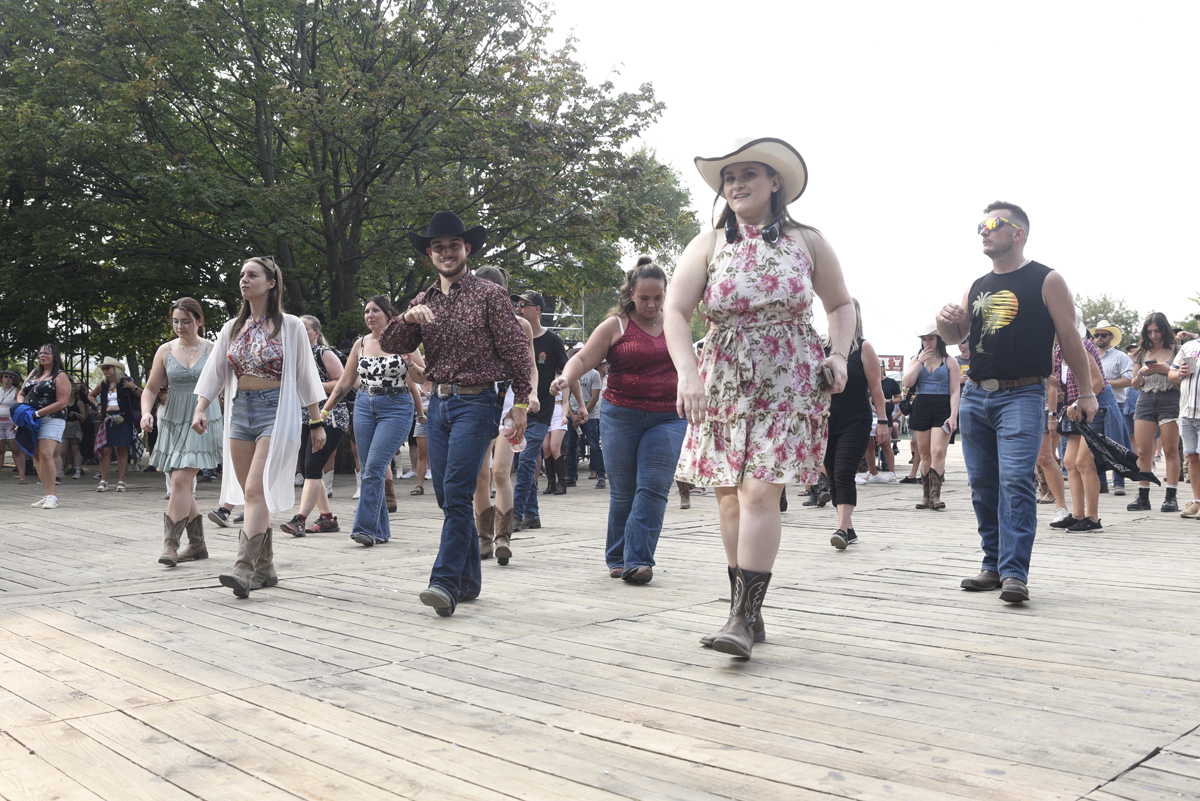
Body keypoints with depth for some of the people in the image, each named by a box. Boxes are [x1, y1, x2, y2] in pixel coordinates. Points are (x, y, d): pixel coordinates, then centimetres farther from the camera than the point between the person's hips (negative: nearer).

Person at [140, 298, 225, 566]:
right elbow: (151, 388, 10)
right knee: (181, 486, 6)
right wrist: (146, 413, -9)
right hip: (172, 423, 4)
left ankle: (170, 544, -14)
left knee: (181, 479, -17)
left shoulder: (212, 350, 1)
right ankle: (197, 545, 17)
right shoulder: (165, 350, 7)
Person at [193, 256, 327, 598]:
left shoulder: (290, 326, -1)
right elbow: (213, 372, 10)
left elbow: (306, 376, 1)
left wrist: (317, 422, 1)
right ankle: (265, 570, 15)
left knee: (256, 490, -16)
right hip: (240, 411, 5)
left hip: (275, 410, -5)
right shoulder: (233, 328, 12)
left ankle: (244, 569, -22)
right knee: (251, 494, 7)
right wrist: (200, 410, -4)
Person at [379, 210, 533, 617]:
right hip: (439, 403, 6)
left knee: (457, 493, -15)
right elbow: (390, 344, 7)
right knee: (447, 495, 8)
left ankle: (446, 582, -16)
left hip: (475, 403, -6)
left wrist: (521, 404, -8)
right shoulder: (424, 301, 15)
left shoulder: (488, 294, -1)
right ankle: (469, 579, 18)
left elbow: (516, 350, -3)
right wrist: (408, 318, -13)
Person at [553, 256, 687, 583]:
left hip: (667, 418, 2)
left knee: (654, 488, -10)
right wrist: (566, 376, -24)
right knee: (622, 490, 3)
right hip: (621, 416, -2)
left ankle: (637, 560, -9)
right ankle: (617, 559, 16)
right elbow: (583, 359, -5)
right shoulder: (616, 325, 2)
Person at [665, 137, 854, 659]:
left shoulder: (807, 242, 6)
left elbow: (840, 305, 16)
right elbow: (675, 312, -5)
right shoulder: (708, 245, 5)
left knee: (760, 492, -14)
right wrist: (688, 374, -20)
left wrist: (838, 355, -1)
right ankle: (747, 613, 16)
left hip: (788, 384, -2)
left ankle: (744, 618, -10)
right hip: (723, 382, 2)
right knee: (729, 496, 3)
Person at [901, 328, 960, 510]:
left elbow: (955, 391, 0)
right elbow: (907, 383, -1)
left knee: (938, 452, -15)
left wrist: (953, 415, -10)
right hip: (921, 409, 3)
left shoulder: (950, 361, 5)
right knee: (925, 455, 5)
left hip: (942, 409, -3)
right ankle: (926, 495, 9)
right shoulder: (916, 359, 14)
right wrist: (920, 361, -6)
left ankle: (935, 495, -17)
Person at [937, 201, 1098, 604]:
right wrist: (944, 321, -6)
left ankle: (1015, 573, -16)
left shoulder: (1046, 280, 1)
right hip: (974, 395, 6)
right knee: (982, 484, 7)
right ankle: (994, 566, 16)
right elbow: (956, 336, 18)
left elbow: (1070, 338, 1)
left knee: (1015, 480, -16)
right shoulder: (977, 287, 17)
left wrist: (1086, 391, 0)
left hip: (1021, 396, -6)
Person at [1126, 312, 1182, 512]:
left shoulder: (1176, 350, 5)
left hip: (1169, 400, -4)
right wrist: (1142, 373, -3)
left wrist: (1168, 370, -14)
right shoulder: (1142, 353, 14)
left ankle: (1171, 497, -2)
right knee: (1143, 452, 0)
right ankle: (1143, 497, 4)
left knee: (1170, 450, -4)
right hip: (1145, 401, 4)